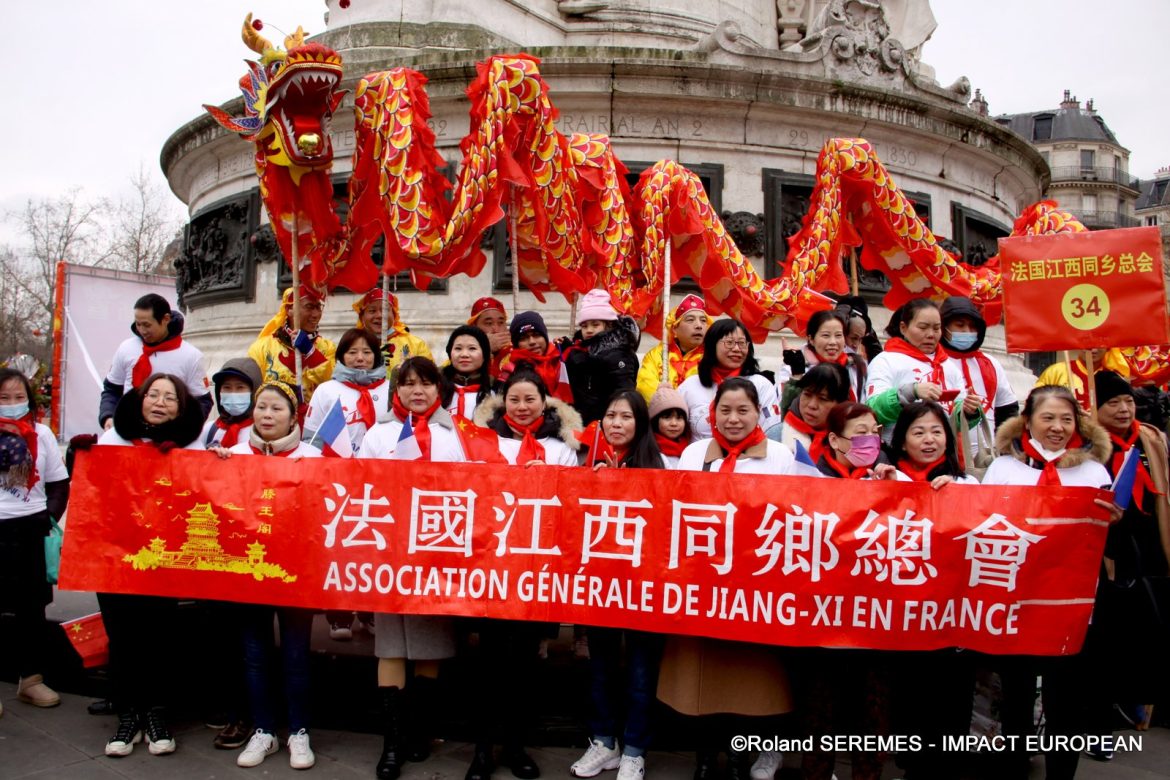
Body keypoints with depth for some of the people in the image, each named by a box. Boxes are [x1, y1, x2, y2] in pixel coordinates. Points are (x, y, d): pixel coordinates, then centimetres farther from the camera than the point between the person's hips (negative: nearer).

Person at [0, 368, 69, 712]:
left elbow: (59, 485, 8)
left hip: (31, 528, 2)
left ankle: (31, 678, 25)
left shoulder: (42, 434, 4)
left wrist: (49, 517, -4)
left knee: (32, 607, 12)